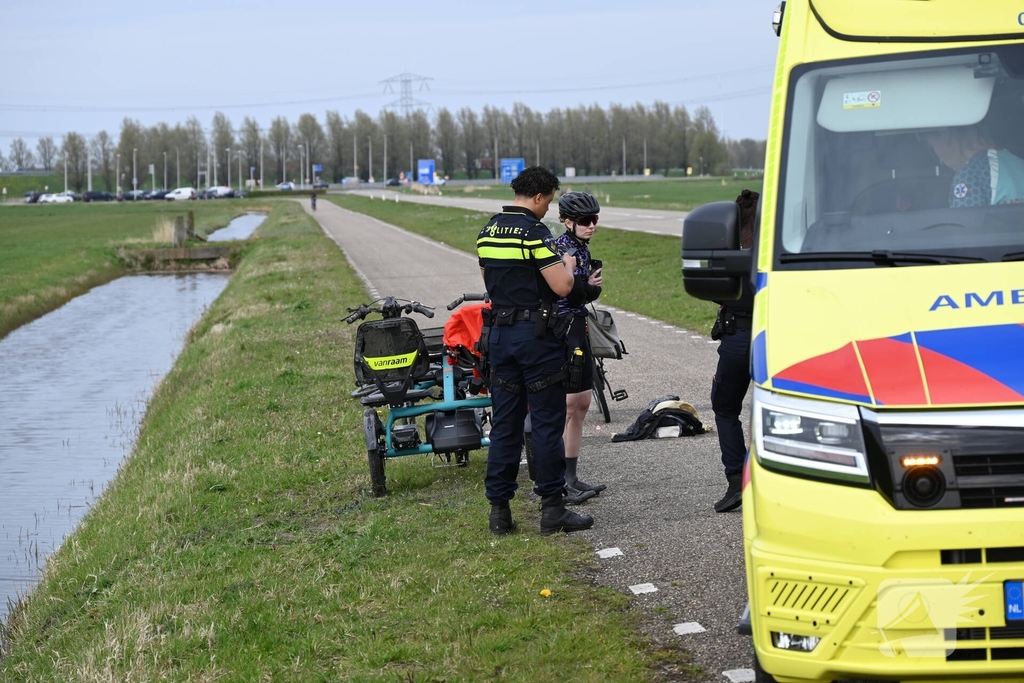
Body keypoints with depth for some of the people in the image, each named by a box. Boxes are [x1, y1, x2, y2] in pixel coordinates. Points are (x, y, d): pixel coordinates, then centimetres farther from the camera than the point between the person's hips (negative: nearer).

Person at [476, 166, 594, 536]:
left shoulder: (487, 232, 10)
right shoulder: (534, 232, -15)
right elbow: (561, 286, -19)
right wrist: (568, 264, 2)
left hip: (499, 332, 7)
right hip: (537, 334, -7)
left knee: (504, 422, 9)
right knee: (547, 422, -1)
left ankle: (499, 509, 10)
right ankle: (552, 508, 2)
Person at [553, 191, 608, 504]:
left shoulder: (582, 249, 13)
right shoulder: (559, 249, -15)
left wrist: (592, 285, -1)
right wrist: (585, 284, -28)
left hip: (578, 328, 10)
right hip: (559, 329, -10)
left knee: (581, 404, 12)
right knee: (566, 406, -9)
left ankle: (571, 478, 19)